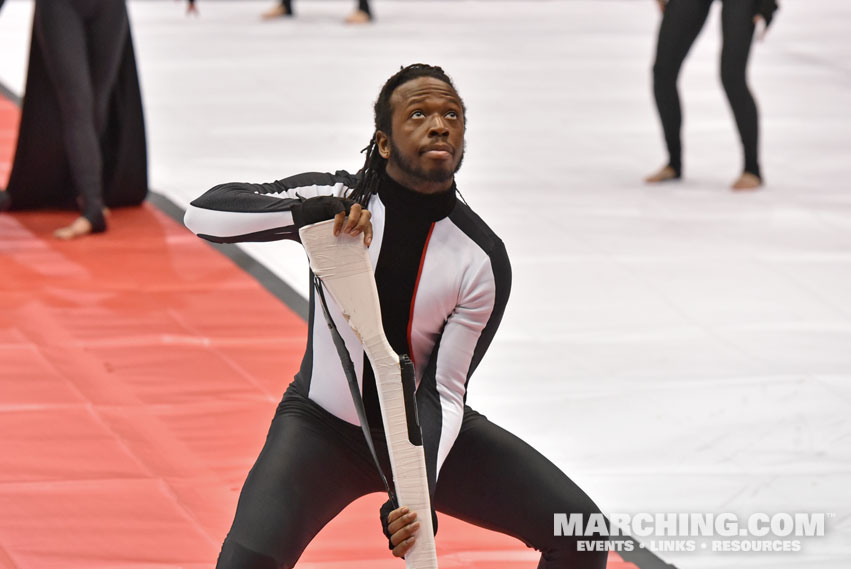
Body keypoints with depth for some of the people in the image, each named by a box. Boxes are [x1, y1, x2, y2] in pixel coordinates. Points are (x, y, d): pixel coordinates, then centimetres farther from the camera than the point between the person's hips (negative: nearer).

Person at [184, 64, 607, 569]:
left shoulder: (483, 258, -16)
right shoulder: (338, 199, -15)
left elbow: (443, 391, -15)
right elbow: (204, 213, -23)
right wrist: (313, 210, -38)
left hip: (423, 430, 2)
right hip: (323, 426, -2)